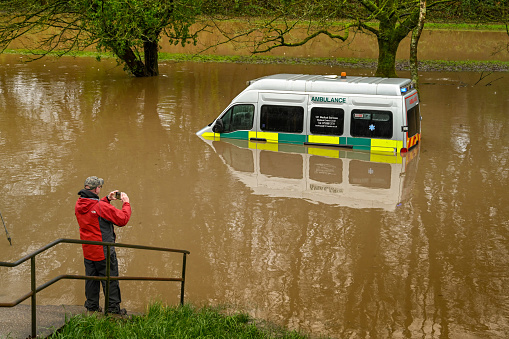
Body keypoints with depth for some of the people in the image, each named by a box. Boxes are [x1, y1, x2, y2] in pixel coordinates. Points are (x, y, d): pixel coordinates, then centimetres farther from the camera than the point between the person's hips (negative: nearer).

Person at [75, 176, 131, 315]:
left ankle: (92, 305, 29)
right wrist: (126, 203, -4)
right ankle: (113, 307, 13)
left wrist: (106, 199, 16)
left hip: (88, 250, 7)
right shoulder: (101, 206, -24)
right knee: (110, 279, 5)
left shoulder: (79, 205, -1)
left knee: (91, 277, 19)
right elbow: (122, 219, -18)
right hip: (104, 250, -7)